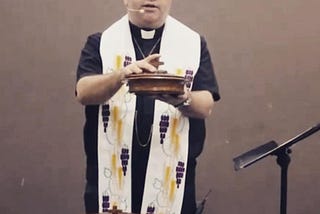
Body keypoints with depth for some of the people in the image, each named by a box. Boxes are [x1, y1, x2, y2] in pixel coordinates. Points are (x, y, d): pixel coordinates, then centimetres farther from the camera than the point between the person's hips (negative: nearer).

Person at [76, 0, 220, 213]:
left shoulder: (193, 43, 7)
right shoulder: (100, 42, 6)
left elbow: (205, 106, 0)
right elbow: (84, 92, -8)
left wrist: (183, 100, -22)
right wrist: (122, 75, -26)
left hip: (171, 177, 0)